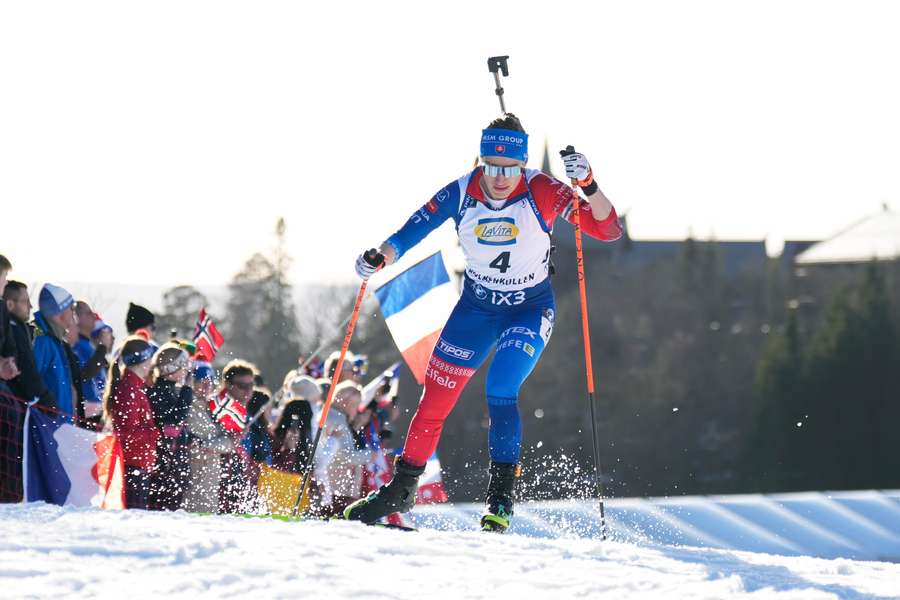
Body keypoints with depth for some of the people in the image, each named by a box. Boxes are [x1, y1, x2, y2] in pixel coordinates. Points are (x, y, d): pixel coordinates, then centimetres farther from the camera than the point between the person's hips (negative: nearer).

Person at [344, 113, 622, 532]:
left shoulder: (542, 193, -23)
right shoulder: (461, 194, -17)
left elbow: (607, 230, -28)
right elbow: (413, 230, -7)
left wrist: (587, 186, -44)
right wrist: (381, 256, -26)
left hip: (530, 310, -3)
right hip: (476, 307, 3)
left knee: (500, 392, -24)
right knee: (434, 400, 5)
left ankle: (502, 496, -13)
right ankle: (402, 489, 23)